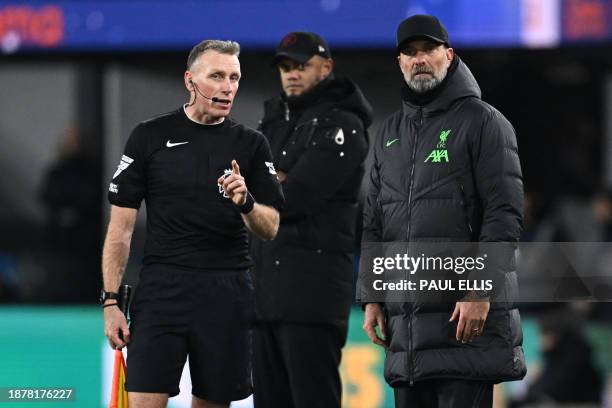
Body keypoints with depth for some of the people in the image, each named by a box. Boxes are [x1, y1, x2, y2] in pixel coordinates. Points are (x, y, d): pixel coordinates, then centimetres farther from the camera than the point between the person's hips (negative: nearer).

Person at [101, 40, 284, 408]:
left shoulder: (251, 145, 8)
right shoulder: (150, 136, 3)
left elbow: (270, 229, 5)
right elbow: (121, 226, 4)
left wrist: (246, 202, -17)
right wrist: (111, 300, -3)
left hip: (228, 291, 2)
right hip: (162, 288, -2)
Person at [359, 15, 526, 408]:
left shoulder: (482, 121, -1)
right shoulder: (390, 133, 19)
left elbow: (505, 213, -9)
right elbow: (373, 223, 22)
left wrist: (480, 291, -16)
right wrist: (371, 297, 13)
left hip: (465, 310, -6)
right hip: (404, 314, 7)